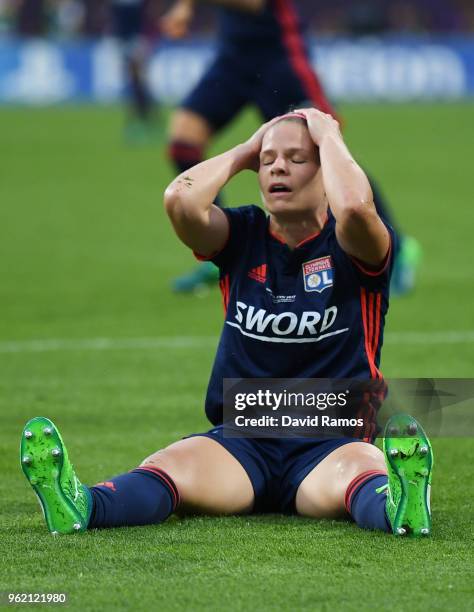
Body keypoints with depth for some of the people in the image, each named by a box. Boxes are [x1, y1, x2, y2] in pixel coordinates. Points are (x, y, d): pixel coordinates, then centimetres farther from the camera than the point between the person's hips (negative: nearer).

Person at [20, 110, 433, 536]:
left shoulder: (352, 245, 2)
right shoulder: (242, 236, 12)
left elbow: (354, 206, -23)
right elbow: (180, 201, -8)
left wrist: (328, 136, -4)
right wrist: (244, 153, 7)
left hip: (332, 442, -2)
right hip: (241, 440, 2)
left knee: (360, 470, -39)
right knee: (170, 465, -30)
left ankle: (400, 506, -72)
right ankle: (80, 506, -60)